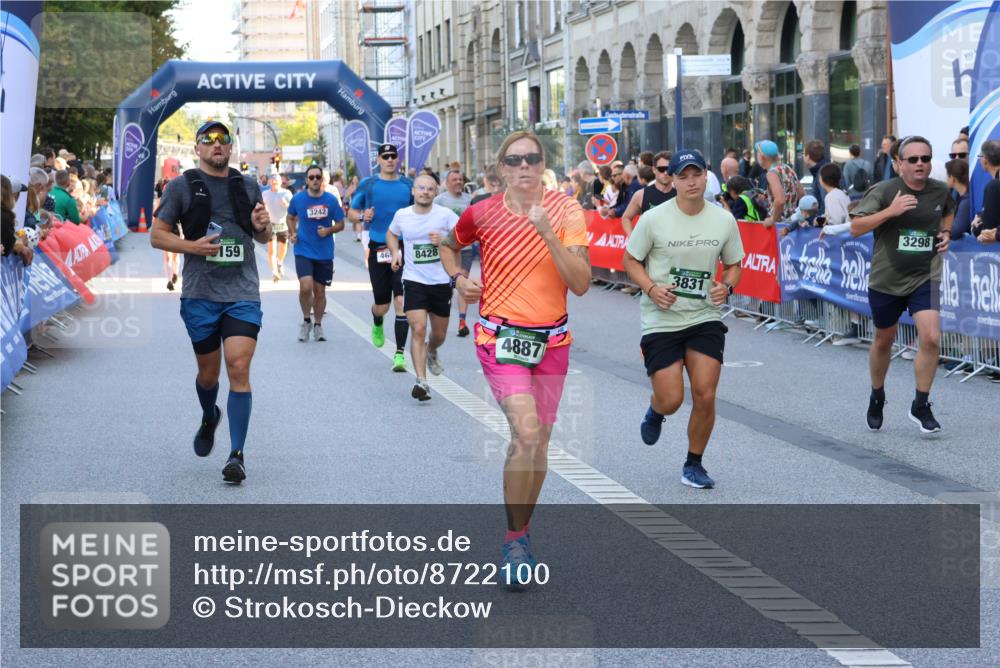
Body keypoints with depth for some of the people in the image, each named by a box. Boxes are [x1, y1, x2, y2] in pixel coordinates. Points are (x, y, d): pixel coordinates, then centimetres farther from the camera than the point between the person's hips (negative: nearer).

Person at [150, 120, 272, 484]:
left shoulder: (248, 186, 12)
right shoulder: (181, 187, 2)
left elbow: (264, 238, 21)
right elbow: (157, 235, 2)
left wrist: (262, 226, -3)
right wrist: (192, 246, -15)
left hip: (243, 293, 1)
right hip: (200, 294, -1)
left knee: (239, 368, -12)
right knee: (208, 372, 10)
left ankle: (237, 454, -11)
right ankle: (209, 419, 43)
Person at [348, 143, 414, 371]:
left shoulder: (408, 185, 7)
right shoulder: (367, 185, 4)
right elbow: (351, 213, 11)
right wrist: (362, 216, -11)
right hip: (378, 248, 0)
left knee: (401, 300, -12)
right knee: (382, 304, 6)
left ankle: (400, 354, -9)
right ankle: (377, 325, 45)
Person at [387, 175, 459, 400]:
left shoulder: (445, 214, -7)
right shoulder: (402, 215, 1)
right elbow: (391, 234, 21)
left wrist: (444, 241, -23)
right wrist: (395, 252, 3)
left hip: (442, 281, 1)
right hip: (414, 280, 0)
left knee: (439, 334, 15)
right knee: (418, 329, -17)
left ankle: (432, 352, 52)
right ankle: (421, 381, -16)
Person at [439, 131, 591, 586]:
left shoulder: (566, 212, -5)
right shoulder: (482, 214, -3)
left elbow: (581, 284, -13)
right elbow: (448, 245, 19)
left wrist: (547, 233, -22)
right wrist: (457, 278, 0)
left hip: (552, 340, 3)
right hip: (500, 337, -2)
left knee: (539, 443, 10)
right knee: (527, 432, -21)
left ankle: (521, 530, 30)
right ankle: (515, 539, -8)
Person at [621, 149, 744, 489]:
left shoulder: (724, 220, 0)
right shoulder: (653, 219, -9)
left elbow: (733, 265, 13)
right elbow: (630, 260, 1)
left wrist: (726, 286, -9)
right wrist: (651, 288, -16)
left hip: (705, 318, 2)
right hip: (661, 320, -2)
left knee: (705, 396, -7)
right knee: (671, 401, -7)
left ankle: (694, 464, 14)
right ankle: (654, 411, 33)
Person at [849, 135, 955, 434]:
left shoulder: (940, 191, 1)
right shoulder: (883, 191, -11)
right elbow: (855, 228, -16)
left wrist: (946, 233, 4)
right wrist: (890, 211, -26)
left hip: (925, 278, 1)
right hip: (886, 280, -1)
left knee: (931, 338, -15)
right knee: (883, 341, 14)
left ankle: (921, 406, -2)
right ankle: (876, 397, 38)